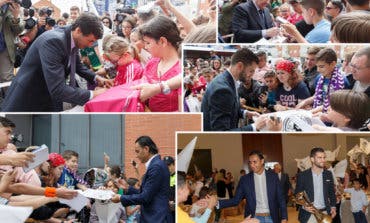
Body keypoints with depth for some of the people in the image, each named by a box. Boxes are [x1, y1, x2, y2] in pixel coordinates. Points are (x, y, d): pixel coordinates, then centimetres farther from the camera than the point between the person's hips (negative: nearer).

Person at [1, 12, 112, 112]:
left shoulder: (72, 40, -3)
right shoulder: (53, 41, -30)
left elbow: (77, 65, 19)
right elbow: (58, 89, -36)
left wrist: (96, 78, 3)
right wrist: (92, 94, -28)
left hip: (49, 101, 8)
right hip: (27, 103, -8)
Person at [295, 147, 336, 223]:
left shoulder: (328, 174, 7)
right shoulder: (302, 175, -4)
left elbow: (332, 193, 16)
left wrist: (333, 207, 4)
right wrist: (303, 206, -16)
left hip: (325, 214, 3)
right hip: (309, 215, -3)